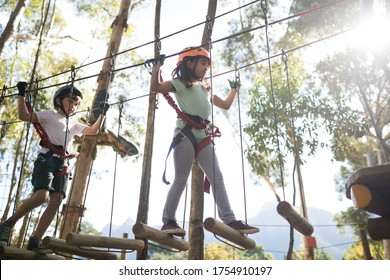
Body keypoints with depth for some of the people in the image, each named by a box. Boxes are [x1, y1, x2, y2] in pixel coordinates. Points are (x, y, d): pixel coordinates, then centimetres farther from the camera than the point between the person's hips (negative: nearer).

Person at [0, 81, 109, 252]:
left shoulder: (74, 124, 27)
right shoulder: (49, 115, 11)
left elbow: (93, 131, 27)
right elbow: (24, 116, 3)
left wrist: (103, 114, 23)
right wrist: (22, 95, -4)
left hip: (62, 164, 6)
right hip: (47, 159, -6)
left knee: (56, 201, -10)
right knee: (42, 195, -27)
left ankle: (35, 241, -9)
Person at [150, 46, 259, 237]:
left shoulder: (205, 88, 27)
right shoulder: (179, 83, 8)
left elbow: (225, 105, 32)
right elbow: (155, 88, -6)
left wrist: (235, 88, 35)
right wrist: (156, 67, -11)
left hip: (203, 137, 6)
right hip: (185, 133, -6)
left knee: (217, 178, -1)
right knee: (180, 179, -6)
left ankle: (229, 220, -1)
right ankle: (168, 221, 3)